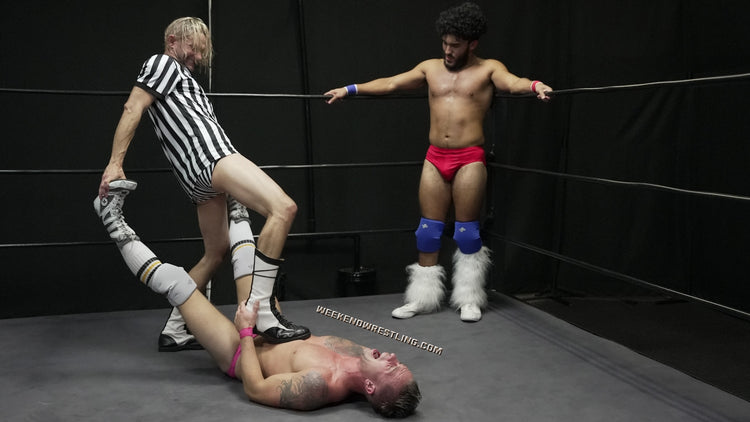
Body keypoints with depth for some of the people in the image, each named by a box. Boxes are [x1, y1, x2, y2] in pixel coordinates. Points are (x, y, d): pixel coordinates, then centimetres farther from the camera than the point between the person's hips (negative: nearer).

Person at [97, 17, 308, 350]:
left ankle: (173, 331, 21)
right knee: (283, 207, -26)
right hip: (211, 155, -10)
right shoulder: (162, 63, 9)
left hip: (201, 181, 10)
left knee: (216, 252, 17)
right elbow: (132, 108, -4)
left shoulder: (182, 77, 34)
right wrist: (115, 163, -16)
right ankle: (262, 312, -32)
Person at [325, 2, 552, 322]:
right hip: (435, 158, 4)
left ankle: (469, 299, 15)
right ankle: (423, 297, 15)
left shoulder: (488, 69, 2)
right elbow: (390, 84, 12)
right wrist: (350, 89, 7)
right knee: (428, 230, 6)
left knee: (466, 229, 1)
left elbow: (512, 83, -18)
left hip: (469, 159, -4)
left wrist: (534, 86, -39)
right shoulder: (431, 68, 13)